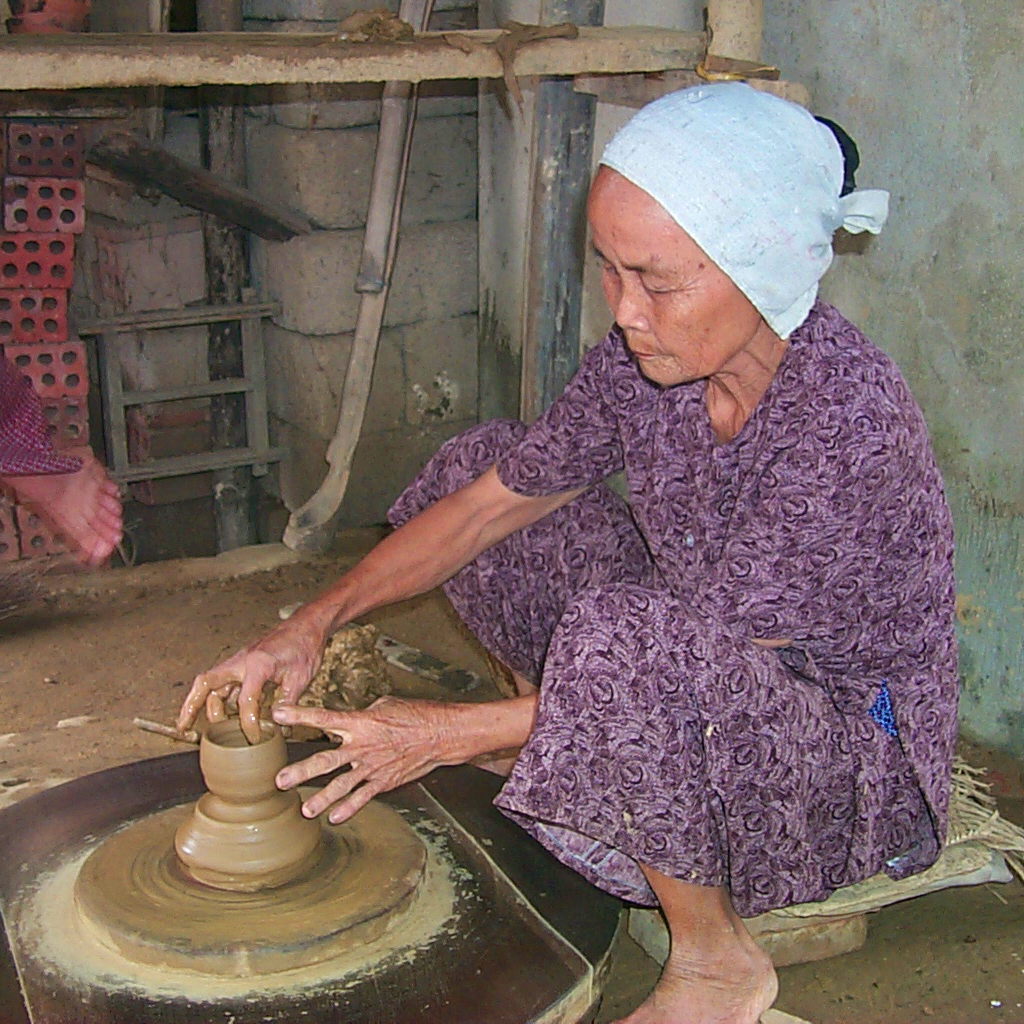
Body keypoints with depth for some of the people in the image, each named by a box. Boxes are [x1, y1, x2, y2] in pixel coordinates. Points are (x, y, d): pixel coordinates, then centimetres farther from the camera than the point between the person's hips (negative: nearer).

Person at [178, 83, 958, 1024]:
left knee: (621, 638, -39)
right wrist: (314, 624, -13)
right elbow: (485, 500, -3)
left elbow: (705, 662, -29)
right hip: (722, 704, 7)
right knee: (480, 464, 2)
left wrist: (446, 734, -24)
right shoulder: (650, 352, -11)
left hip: (860, 766, -7)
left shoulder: (849, 424, -32)